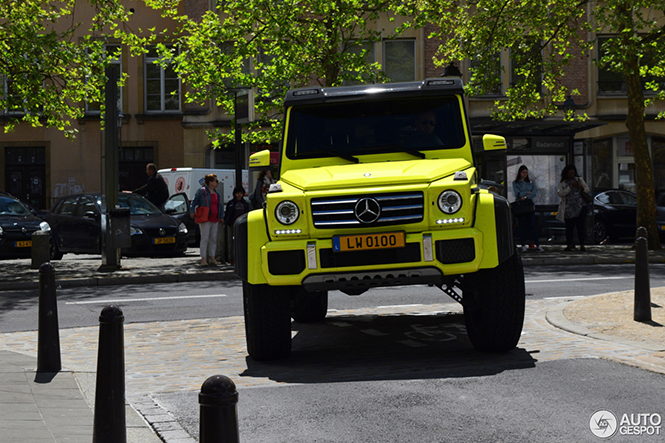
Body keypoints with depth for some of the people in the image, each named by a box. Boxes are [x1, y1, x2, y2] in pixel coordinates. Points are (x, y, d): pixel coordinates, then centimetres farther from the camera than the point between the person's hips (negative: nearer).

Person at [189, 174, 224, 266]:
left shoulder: (216, 193, 17)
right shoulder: (202, 191, -3)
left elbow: (220, 205, 22)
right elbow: (194, 202, -3)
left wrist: (221, 217, 16)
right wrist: (192, 211, -13)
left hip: (215, 220, 7)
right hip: (205, 219, -7)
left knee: (213, 239, 7)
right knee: (205, 239, -7)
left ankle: (212, 257, 14)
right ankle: (203, 259, -7)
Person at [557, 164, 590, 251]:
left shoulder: (579, 179, 12)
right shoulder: (562, 183, 5)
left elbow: (587, 189, 13)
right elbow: (560, 193, -8)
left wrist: (581, 187, -8)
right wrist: (570, 187, -17)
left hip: (580, 207, 1)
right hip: (568, 208, -1)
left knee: (581, 226, -6)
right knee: (569, 227, -1)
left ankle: (582, 245, -5)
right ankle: (569, 245, 5)